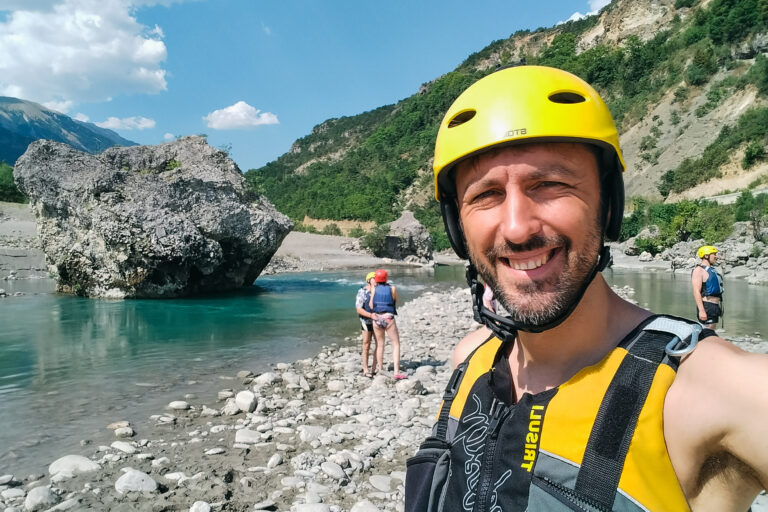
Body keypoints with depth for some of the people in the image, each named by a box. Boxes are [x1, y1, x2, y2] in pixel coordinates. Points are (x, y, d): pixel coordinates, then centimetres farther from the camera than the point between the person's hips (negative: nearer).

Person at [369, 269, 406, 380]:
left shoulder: (374, 289, -1)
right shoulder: (392, 289, -3)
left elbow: (371, 306, 0)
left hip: (377, 319, 2)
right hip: (389, 318, -2)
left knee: (380, 345, 16)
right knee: (396, 344, 4)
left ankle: (380, 370, 22)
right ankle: (396, 372, -4)